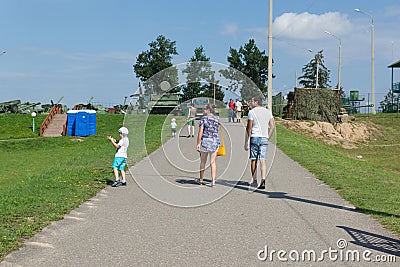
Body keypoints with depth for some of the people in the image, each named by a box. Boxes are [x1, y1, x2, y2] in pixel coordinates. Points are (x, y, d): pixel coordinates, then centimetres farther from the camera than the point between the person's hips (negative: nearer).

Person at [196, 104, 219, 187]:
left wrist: (198, 143, -9)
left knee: (203, 162, 12)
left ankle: (201, 180, 25)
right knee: (213, 163, 3)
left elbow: (200, 132, -10)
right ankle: (213, 181, -4)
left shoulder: (203, 118, -6)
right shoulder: (217, 118, 6)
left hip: (205, 140, -2)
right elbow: (217, 131, 11)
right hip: (215, 141, 2)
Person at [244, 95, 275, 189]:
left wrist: (246, 142, -3)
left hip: (254, 137, -3)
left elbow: (249, 128, -6)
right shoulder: (268, 112, 10)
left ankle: (254, 181, 14)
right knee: (263, 160, -2)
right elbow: (272, 127, 7)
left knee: (253, 160, 8)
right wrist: (268, 138, 14)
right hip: (264, 138, 3)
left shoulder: (252, 112, -4)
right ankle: (263, 180, -18)